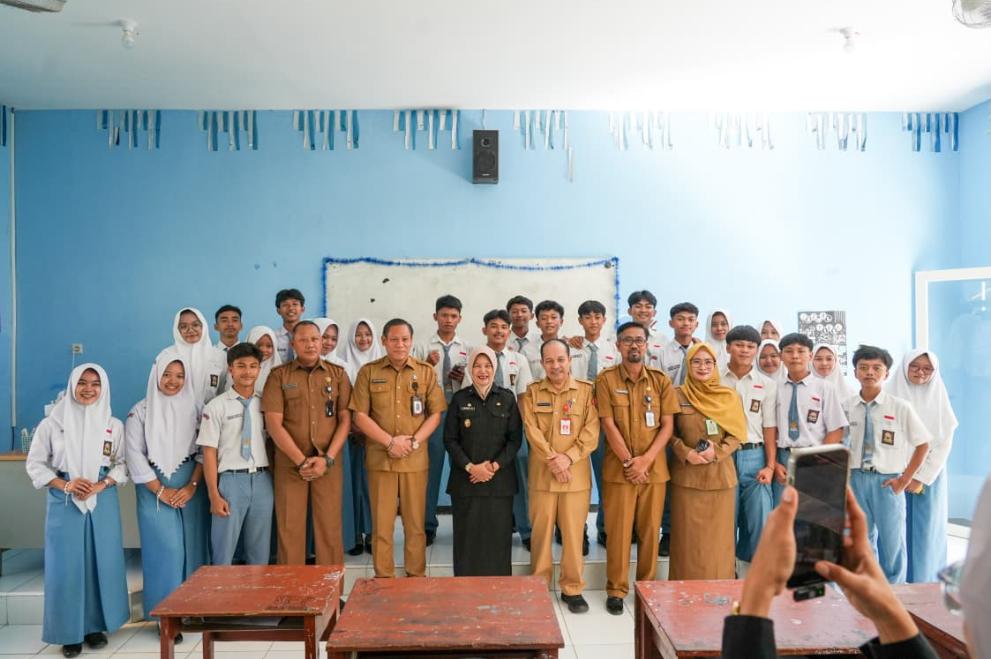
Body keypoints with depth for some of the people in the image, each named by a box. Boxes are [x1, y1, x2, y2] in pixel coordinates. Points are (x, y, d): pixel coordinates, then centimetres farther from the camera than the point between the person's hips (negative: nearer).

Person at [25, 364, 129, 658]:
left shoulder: (114, 425, 3)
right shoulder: (51, 423, -1)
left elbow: (122, 464, 5)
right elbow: (35, 464, 1)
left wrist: (101, 485, -12)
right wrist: (66, 485, -13)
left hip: (103, 501, 2)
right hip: (64, 502, -1)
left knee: (102, 562, 5)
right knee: (66, 566, 1)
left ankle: (96, 626, 19)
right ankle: (70, 632, 13)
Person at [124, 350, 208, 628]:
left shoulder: (193, 409, 6)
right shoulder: (140, 411, 1)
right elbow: (134, 454, -3)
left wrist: (192, 486, -8)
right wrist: (160, 491, -8)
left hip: (191, 487, 2)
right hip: (155, 489, -2)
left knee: (192, 546, 4)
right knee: (166, 548, -6)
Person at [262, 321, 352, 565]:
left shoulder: (338, 374, 7)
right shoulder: (279, 375, 3)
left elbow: (345, 420, 3)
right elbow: (273, 424, -5)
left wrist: (327, 458, -9)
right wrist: (301, 461, -11)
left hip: (328, 463, 1)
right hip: (289, 464, -1)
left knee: (330, 529, 3)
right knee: (289, 530, 3)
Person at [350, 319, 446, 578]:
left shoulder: (426, 371, 5)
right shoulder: (368, 371, 3)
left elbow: (435, 413, 3)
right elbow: (360, 416, -2)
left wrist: (414, 441, -10)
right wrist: (390, 442, -11)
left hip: (416, 458, 1)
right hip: (379, 457, 0)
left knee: (415, 523, 7)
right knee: (381, 524, 5)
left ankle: (417, 577, 20)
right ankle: (383, 578, 17)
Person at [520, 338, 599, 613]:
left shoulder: (586, 390, 2)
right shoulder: (532, 392, 5)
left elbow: (592, 431, -4)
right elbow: (532, 431, -4)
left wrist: (569, 458, -14)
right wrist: (552, 459, -14)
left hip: (576, 472, 0)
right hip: (542, 473, 1)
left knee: (574, 532, 5)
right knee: (541, 531, 6)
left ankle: (572, 588, 19)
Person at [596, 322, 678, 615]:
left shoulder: (661, 380, 4)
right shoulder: (605, 380, -3)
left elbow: (667, 425, 1)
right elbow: (608, 425, -7)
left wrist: (646, 459, -11)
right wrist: (628, 461, -12)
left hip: (654, 467, 2)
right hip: (618, 468, -2)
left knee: (650, 530, 9)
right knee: (618, 530, 3)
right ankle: (616, 590, 16)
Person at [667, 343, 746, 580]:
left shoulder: (730, 397, 5)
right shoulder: (677, 396, 0)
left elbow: (737, 433, 3)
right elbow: (669, 432, 2)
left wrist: (717, 452, -12)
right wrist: (686, 453, -13)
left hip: (721, 475, 1)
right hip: (687, 475, -1)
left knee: (717, 535, 6)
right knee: (688, 536, 3)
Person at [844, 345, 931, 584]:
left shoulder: (900, 407, -8)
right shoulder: (845, 407, -2)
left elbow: (923, 444, -1)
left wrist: (905, 479, -3)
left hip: (887, 481, -2)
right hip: (855, 478, 2)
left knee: (892, 542, 9)